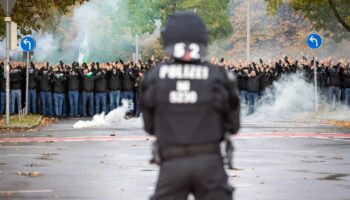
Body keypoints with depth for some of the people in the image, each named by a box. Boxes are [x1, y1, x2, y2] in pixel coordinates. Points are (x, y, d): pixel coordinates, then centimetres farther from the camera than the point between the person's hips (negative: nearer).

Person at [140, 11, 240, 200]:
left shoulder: (154, 77, -2)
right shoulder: (218, 77, -3)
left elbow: (150, 125, 8)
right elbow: (233, 125, 6)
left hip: (173, 163, 0)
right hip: (208, 161, 0)